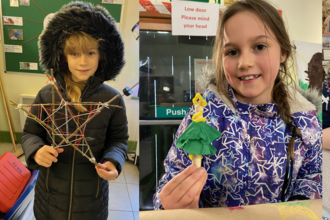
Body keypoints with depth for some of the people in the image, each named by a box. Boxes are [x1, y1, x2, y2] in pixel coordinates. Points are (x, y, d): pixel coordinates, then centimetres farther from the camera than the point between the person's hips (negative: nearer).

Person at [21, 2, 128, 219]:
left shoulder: (112, 99, -11)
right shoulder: (46, 95, -8)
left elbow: (119, 139, -1)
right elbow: (30, 133, 3)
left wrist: (113, 161, -20)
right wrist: (36, 150, -18)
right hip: (50, 192, 1)